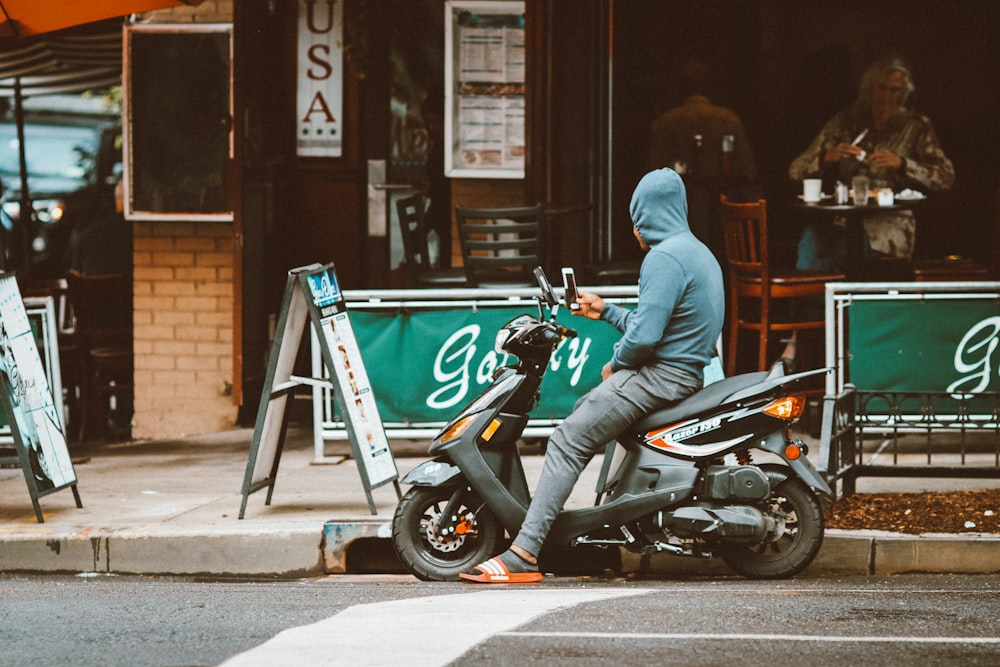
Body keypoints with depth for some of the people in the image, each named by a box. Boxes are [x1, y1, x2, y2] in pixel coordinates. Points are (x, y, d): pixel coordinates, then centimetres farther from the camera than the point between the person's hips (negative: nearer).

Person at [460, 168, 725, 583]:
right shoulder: (698, 253, 18)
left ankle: (524, 554, -21)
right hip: (687, 373, 11)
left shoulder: (664, 259, -16)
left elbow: (645, 334, -23)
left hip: (660, 375, -11)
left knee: (568, 441, -13)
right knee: (584, 409, 27)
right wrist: (606, 312, 29)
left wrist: (616, 364, -6)